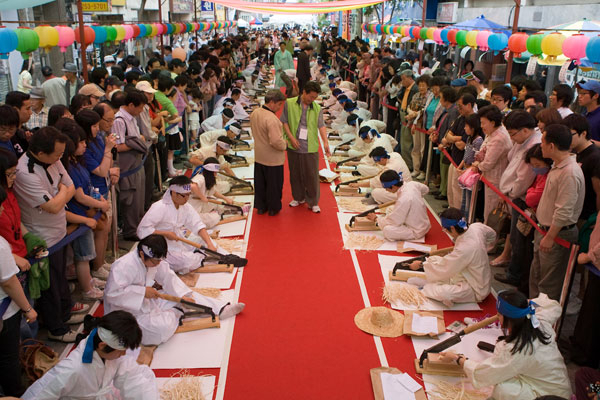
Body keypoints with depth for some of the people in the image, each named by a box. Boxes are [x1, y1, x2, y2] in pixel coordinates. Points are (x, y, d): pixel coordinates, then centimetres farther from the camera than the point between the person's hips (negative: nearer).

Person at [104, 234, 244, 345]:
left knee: (189, 296, 0)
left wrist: (183, 295, -10)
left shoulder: (154, 260, -2)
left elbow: (168, 277, 4)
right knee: (164, 327, -32)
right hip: (129, 313, -9)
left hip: (147, 302, 9)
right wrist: (142, 292, -33)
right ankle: (174, 315, 2)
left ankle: (220, 309, 3)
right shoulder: (124, 266, -28)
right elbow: (112, 293, -34)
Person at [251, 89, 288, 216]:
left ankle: (260, 206, 32)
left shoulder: (254, 113, -2)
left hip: (259, 156, 8)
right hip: (273, 158, -7)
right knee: (274, 184, 11)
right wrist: (285, 145, -13)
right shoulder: (271, 118, -28)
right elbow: (276, 142, -32)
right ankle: (273, 208, 25)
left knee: (260, 183, 19)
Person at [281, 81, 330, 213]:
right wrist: (291, 137, -10)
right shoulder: (289, 103, -1)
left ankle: (313, 202, 16)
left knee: (312, 175, 3)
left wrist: (325, 141, -22)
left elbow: (321, 125, -7)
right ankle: (299, 197, 33)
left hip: (310, 147, 0)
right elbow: (284, 122, 1)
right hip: (293, 146, 1)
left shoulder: (317, 108, 2)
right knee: (295, 174, 13)